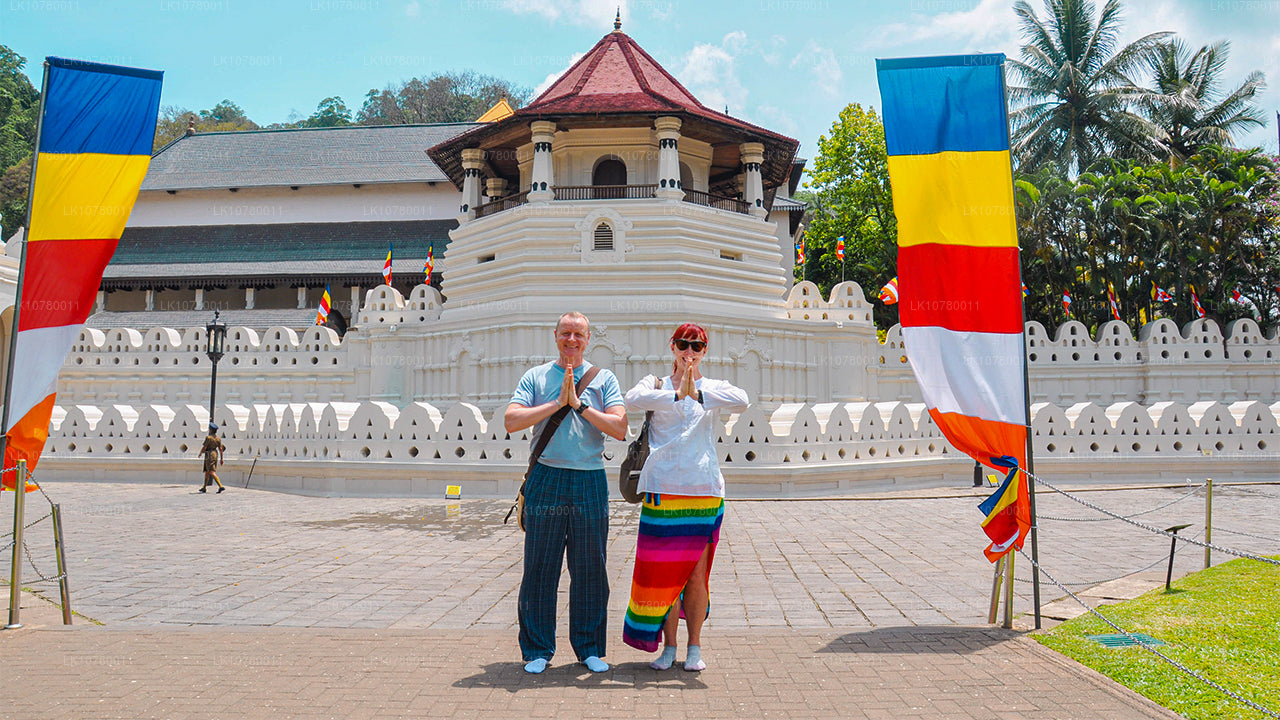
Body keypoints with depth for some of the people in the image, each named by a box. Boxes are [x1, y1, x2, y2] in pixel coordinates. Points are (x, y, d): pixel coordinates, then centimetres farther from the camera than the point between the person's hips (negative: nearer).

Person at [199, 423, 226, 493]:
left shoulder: (208, 438, -13)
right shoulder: (218, 438, 5)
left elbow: (204, 448, -13)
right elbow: (221, 449, 4)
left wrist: (200, 453, 7)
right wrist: (221, 459, 7)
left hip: (209, 455, -8)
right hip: (216, 455, 8)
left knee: (212, 473, -12)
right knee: (207, 472, 19)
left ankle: (221, 486, -25)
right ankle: (204, 488, 27)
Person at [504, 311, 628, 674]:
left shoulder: (604, 379, 9)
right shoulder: (536, 377, 9)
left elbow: (620, 429, -2)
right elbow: (511, 420, -5)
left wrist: (580, 405, -8)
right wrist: (557, 403, -10)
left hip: (591, 482, 1)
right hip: (546, 481, 0)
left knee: (590, 569, 6)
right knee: (540, 568, 3)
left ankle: (589, 648, 19)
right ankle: (537, 649, 16)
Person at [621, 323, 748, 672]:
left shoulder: (713, 388, 11)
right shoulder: (657, 384, 11)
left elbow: (741, 401, -12)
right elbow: (633, 399, -13)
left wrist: (697, 392, -21)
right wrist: (678, 394, -23)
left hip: (703, 490, 0)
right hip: (662, 489, 0)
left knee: (696, 573, 3)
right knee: (664, 572, 2)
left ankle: (694, 646, 17)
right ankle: (669, 646, 17)